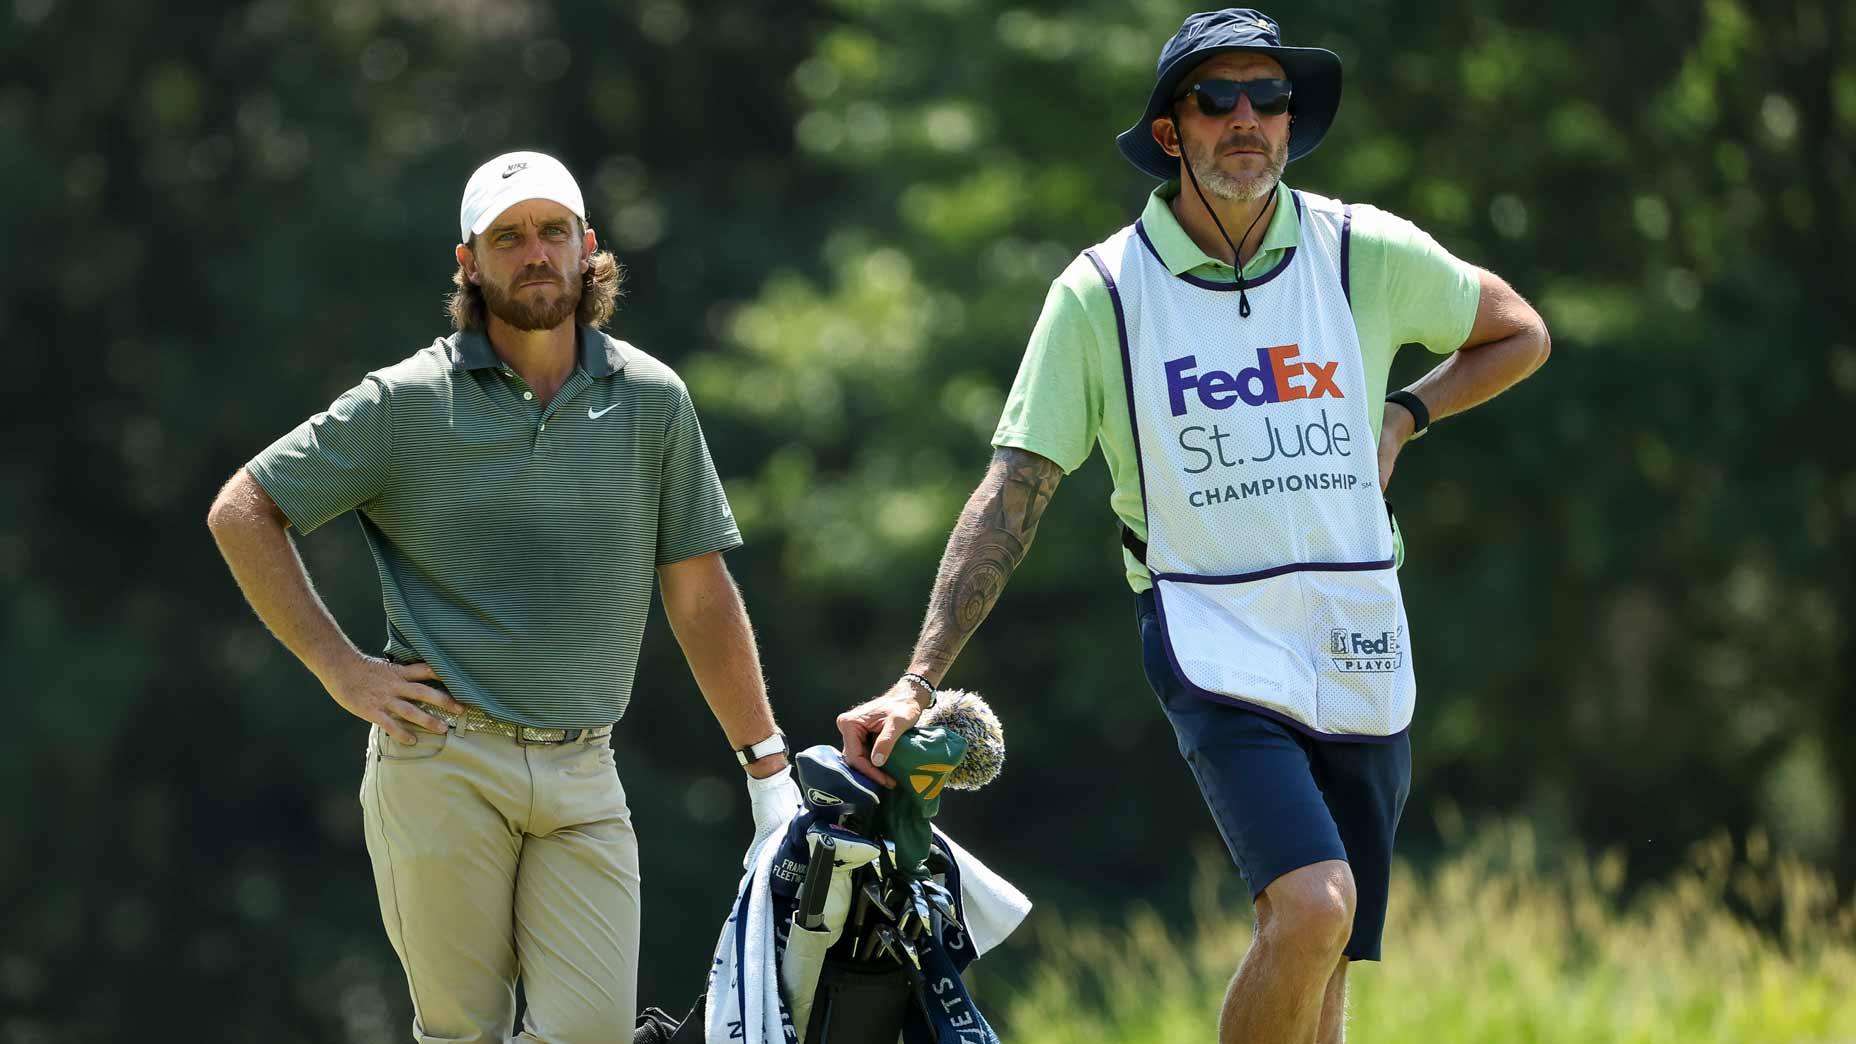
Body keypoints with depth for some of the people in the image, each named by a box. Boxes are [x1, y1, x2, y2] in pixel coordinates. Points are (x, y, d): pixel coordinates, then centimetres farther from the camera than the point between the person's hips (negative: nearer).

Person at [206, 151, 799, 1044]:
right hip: (440, 760, -2)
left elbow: (699, 596, 11)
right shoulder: (407, 402, 0)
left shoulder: (651, 401, 7)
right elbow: (242, 512, 5)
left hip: (581, 773, 2)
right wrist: (340, 669, -2)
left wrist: (767, 766, 8)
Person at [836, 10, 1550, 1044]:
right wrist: (918, 682, -9)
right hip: (1216, 641, -3)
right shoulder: (1102, 292, -3)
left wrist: (1402, 417, 6)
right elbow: (1013, 495, -3)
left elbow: (1519, 337, 21)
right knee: (1310, 910, -26)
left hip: (1361, 648, 3)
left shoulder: (1367, 252, 3)